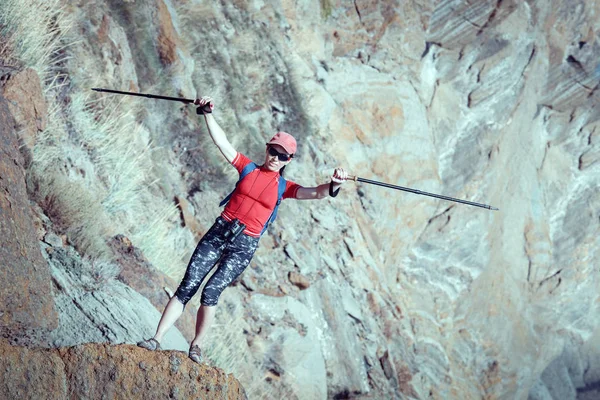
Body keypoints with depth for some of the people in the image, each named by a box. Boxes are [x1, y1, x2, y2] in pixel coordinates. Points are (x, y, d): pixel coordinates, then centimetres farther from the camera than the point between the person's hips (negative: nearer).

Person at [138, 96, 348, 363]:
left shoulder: (284, 187, 7)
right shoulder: (248, 168, 11)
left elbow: (315, 193, -9)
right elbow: (221, 141, 5)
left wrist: (333, 185, -30)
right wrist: (208, 114, -5)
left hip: (244, 246, -2)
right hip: (219, 232, 2)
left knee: (211, 292, -15)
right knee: (186, 288, -6)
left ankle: (197, 345, 2)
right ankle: (156, 340, -7)